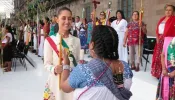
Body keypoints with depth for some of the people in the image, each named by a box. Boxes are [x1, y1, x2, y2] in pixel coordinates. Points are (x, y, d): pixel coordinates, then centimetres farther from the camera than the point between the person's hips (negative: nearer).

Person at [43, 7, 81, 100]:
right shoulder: (50, 40, -6)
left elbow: (78, 61, 11)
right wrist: (54, 69, -25)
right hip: (56, 81, -2)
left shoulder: (76, 41, 4)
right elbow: (47, 63, -6)